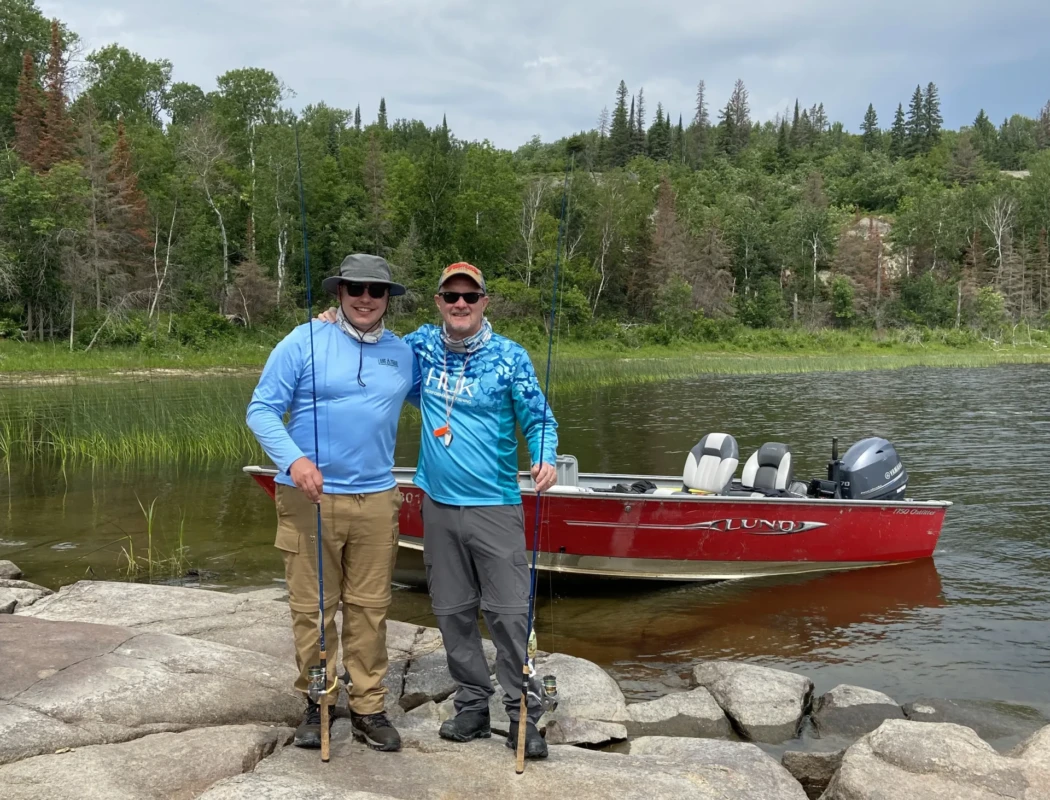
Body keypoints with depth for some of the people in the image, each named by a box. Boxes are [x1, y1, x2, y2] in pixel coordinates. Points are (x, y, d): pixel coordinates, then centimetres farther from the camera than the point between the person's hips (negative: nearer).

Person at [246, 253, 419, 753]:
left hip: (375, 500, 3)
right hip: (310, 497, -2)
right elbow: (262, 410, -3)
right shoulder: (303, 342, -1)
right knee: (311, 606, 3)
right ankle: (316, 702, 20)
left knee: (369, 607, 6)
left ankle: (368, 708, 17)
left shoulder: (404, 354, 11)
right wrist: (294, 458, -19)